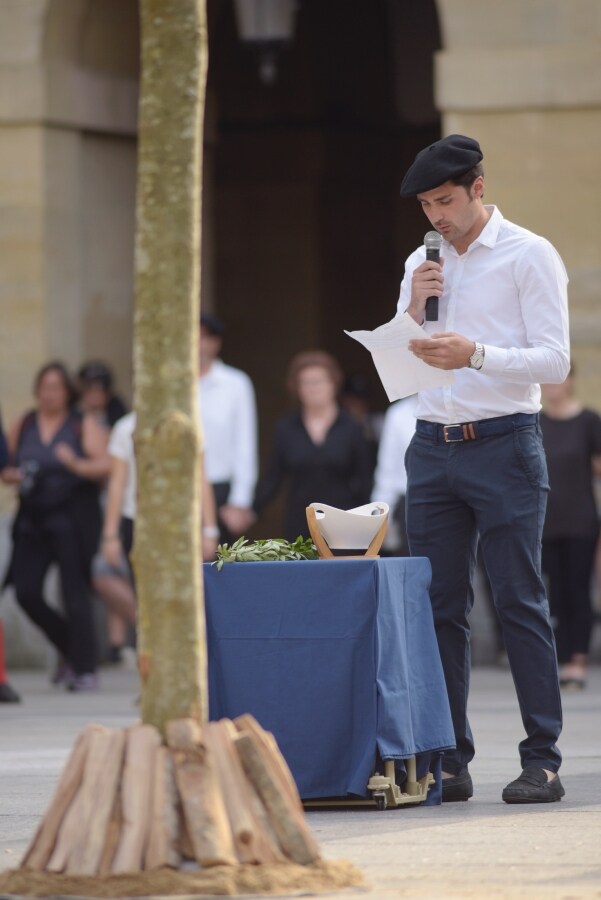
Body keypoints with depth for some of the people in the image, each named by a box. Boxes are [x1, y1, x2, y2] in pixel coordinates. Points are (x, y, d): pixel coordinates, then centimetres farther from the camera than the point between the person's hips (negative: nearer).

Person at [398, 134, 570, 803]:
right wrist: (413, 310, -1)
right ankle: (448, 762, 6)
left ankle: (542, 760, -4)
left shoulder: (529, 257, -1)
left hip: (503, 445, -5)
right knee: (438, 607, 2)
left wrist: (475, 353, -23)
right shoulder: (422, 264, 16)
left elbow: (554, 360, -9)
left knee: (519, 602, -6)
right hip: (432, 447, 5)